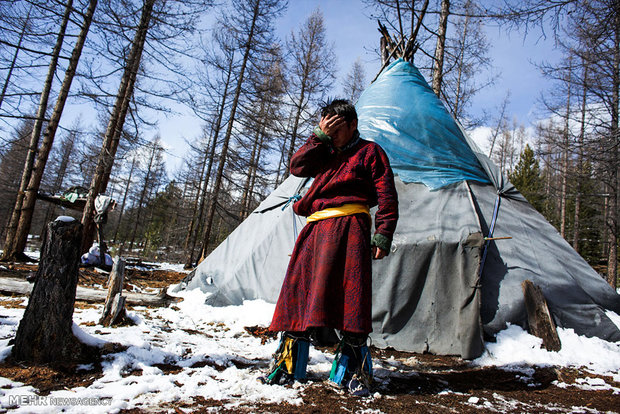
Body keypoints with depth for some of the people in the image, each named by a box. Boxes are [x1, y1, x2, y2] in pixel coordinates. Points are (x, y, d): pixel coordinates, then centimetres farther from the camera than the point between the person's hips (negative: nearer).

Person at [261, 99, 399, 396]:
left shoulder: (369, 151, 11)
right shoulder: (323, 154, 26)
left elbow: (387, 197, 3)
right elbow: (297, 166, 9)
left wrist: (383, 235, -7)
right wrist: (319, 137, 4)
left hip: (348, 228, -5)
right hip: (316, 229, 5)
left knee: (348, 295, -9)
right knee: (300, 290, 2)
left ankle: (353, 371, 2)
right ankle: (287, 364, 12)